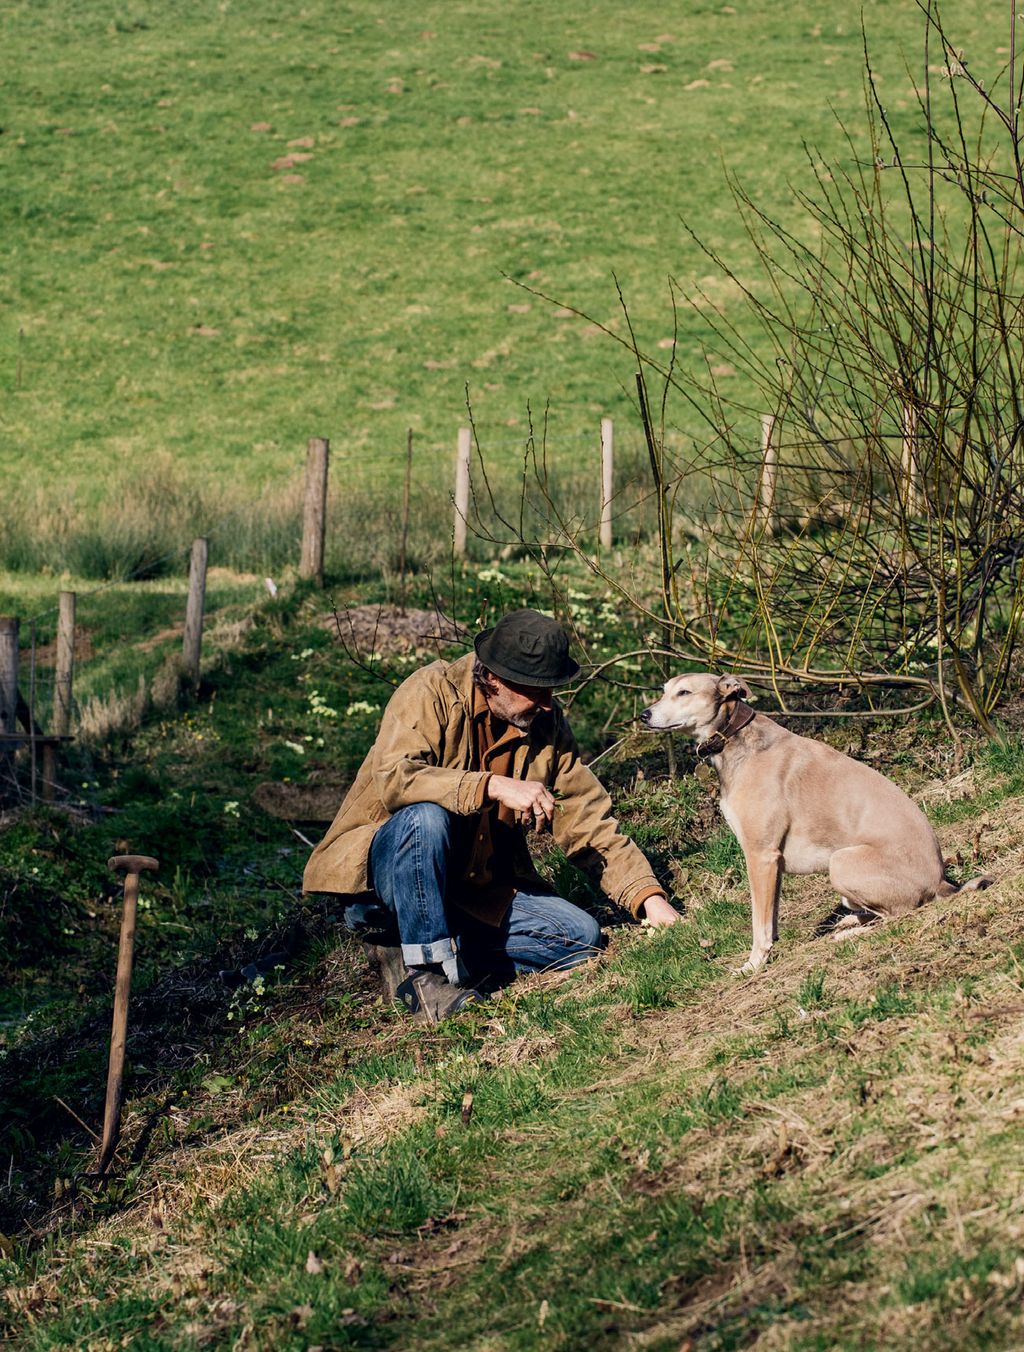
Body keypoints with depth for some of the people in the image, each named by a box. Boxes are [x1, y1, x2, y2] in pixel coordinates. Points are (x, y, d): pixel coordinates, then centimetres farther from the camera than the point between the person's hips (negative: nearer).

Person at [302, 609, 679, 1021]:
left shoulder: (546, 721, 0)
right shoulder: (432, 693, -17)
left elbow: (589, 819, 0)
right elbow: (394, 778, -33)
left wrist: (651, 898, -10)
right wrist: (496, 787, -40)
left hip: (474, 889, 6)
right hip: (379, 875, -6)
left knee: (580, 936, -9)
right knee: (425, 816, -36)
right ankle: (425, 971, -22)